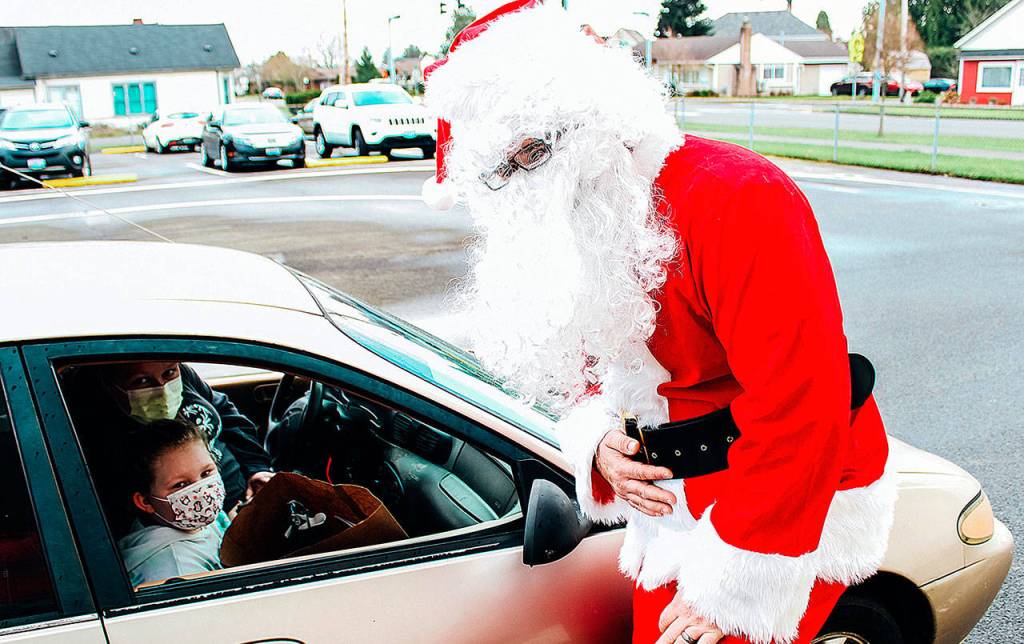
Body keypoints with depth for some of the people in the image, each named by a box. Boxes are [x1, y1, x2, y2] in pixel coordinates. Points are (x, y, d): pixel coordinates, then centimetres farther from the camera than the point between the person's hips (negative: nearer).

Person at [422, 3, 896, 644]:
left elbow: (799, 407, -28)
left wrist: (729, 586, -23)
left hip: (796, 506, -7)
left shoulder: (734, 195, -25)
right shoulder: (558, 237, 1)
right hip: (673, 498, 7)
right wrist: (596, 439, -8)